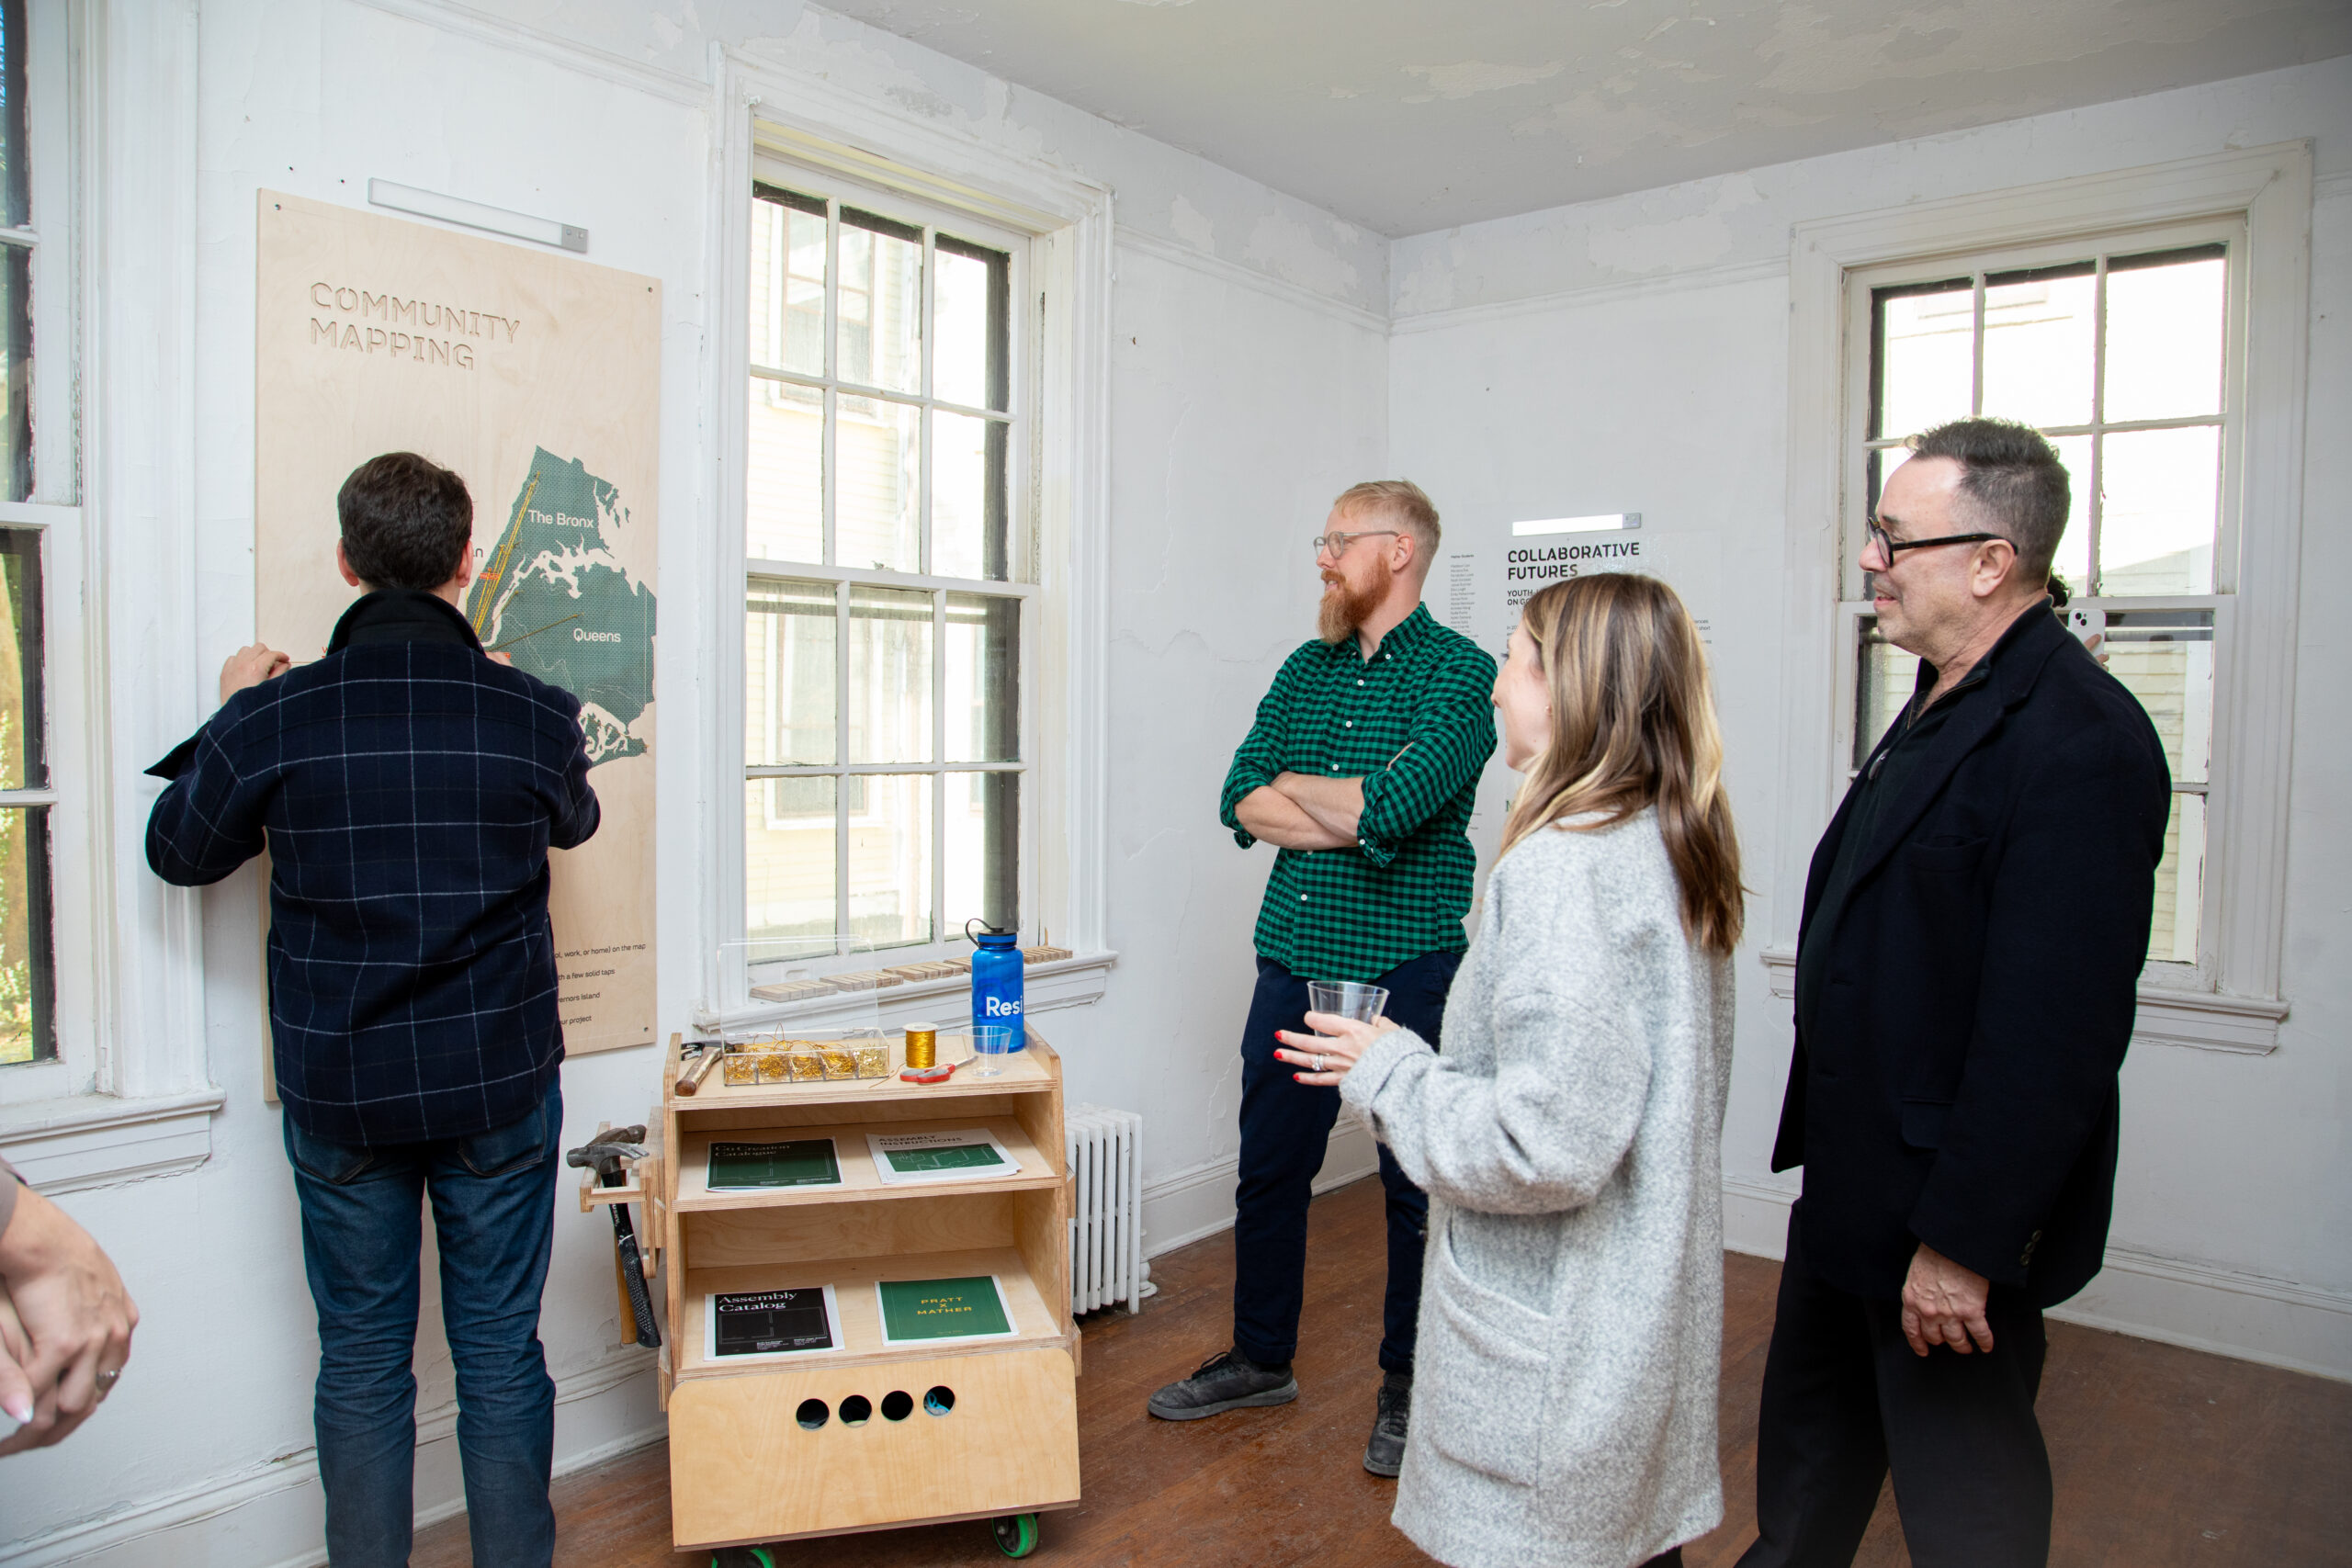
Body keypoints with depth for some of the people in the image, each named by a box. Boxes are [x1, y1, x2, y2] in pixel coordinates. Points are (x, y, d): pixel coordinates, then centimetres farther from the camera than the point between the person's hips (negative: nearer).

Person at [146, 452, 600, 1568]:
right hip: (500, 1088, 0)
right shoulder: (533, 714, -10)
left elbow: (179, 853, 8)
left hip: (339, 1097, 1)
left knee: (360, 1361, 15)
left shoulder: (274, 717, -10)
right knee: (502, 1351, 12)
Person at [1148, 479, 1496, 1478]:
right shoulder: (1306, 667, 11)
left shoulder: (1460, 673, -8)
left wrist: (1292, 785, -5)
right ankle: (1261, 1359, 33)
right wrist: (1352, 821, -12)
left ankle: (1408, 1386, 28)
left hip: (1404, 972, -5)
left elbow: (1392, 806, -22)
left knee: (1415, 1185, 9)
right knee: (1269, 1170, 14)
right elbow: (1240, 797, 1)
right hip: (1294, 957, 6)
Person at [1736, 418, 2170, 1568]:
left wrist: (1964, 1239, -23)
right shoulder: (1945, 706, 9)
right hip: (1857, 1182, 9)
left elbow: (2054, 1029, -27)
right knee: (1809, 1443, 26)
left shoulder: (2078, 740, -23)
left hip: (1952, 1210, -9)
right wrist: (1831, 1147, 16)